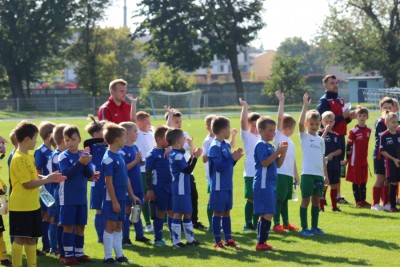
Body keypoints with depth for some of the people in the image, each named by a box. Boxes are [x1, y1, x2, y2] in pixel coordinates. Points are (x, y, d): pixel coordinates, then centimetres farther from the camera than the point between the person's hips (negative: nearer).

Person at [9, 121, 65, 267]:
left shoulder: (29, 157, 12)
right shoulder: (18, 159, -18)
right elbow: (27, 184, -20)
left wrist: (49, 177, 4)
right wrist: (47, 180, -12)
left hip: (32, 205, 9)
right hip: (20, 206, -9)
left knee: (31, 238, 14)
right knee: (20, 238, -5)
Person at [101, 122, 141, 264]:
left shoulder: (120, 155, 10)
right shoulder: (108, 158, -16)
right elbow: (109, 182, -18)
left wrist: (132, 195, 16)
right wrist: (114, 201, -19)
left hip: (121, 197, 8)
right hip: (112, 198, -8)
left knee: (118, 225, 12)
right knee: (110, 225, -2)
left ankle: (119, 255, 19)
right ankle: (108, 257, 3)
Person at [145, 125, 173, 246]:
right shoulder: (152, 155, -7)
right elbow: (148, 173, -6)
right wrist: (150, 189, -10)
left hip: (171, 186, 5)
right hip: (159, 187, -5)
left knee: (172, 212, 8)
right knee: (161, 212, 2)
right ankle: (158, 239, 11)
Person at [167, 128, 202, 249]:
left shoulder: (173, 154, 11)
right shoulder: (178, 156, -19)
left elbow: (185, 167, 18)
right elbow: (188, 170, -18)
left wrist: (192, 157, 13)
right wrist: (195, 157, -14)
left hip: (184, 189, 10)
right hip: (180, 190, -10)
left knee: (188, 213, 15)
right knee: (178, 214, -4)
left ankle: (190, 239, 22)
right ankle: (176, 241, 1)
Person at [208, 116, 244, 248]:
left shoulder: (226, 145, 10)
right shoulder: (215, 147, -15)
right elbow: (218, 166, -21)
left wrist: (235, 158, -1)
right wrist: (232, 158, -17)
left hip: (227, 185, 8)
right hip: (219, 186, -8)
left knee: (226, 212, 12)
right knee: (218, 212, 0)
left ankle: (228, 239, 19)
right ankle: (217, 241, 6)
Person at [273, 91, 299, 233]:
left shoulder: (290, 142, 19)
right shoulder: (278, 136, -2)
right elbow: (280, 119, -12)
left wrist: (296, 175, 22)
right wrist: (281, 102, -15)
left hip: (289, 174, 7)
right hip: (280, 173, -7)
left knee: (285, 199, 14)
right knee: (279, 199, -6)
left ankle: (286, 223, 22)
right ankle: (276, 224, -2)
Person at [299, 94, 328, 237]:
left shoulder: (321, 139, 14)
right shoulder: (304, 136, -1)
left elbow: (323, 158, 17)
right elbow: (300, 123, -20)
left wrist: (325, 175, 15)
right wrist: (305, 106, -24)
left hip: (319, 174, 5)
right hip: (307, 173, -5)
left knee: (316, 200, 10)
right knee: (306, 200, -1)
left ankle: (314, 227, 18)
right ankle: (304, 228, 3)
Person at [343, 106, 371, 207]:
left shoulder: (368, 130, 4)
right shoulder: (353, 131, -12)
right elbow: (348, 145, -7)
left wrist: (365, 155, 15)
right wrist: (347, 159, -5)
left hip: (364, 160, 5)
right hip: (355, 160, -5)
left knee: (364, 181, 11)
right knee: (356, 181, 1)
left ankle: (363, 200, 18)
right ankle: (358, 201, 6)